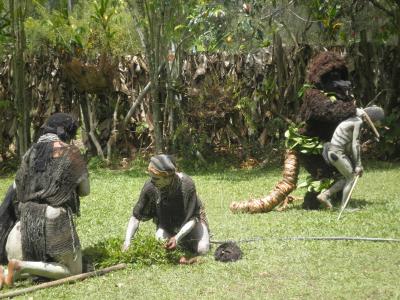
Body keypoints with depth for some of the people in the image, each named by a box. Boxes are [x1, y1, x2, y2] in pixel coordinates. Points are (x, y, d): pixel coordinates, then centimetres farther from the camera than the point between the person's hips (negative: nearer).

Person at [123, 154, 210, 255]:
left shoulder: (187, 185, -34)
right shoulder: (150, 187, -28)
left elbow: (192, 218, -27)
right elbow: (136, 217, -17)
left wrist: (177, 238, -42)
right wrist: (127, 241, -28)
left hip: (188, 222, -2)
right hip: (167, 223, 2)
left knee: (202, 249, -19)